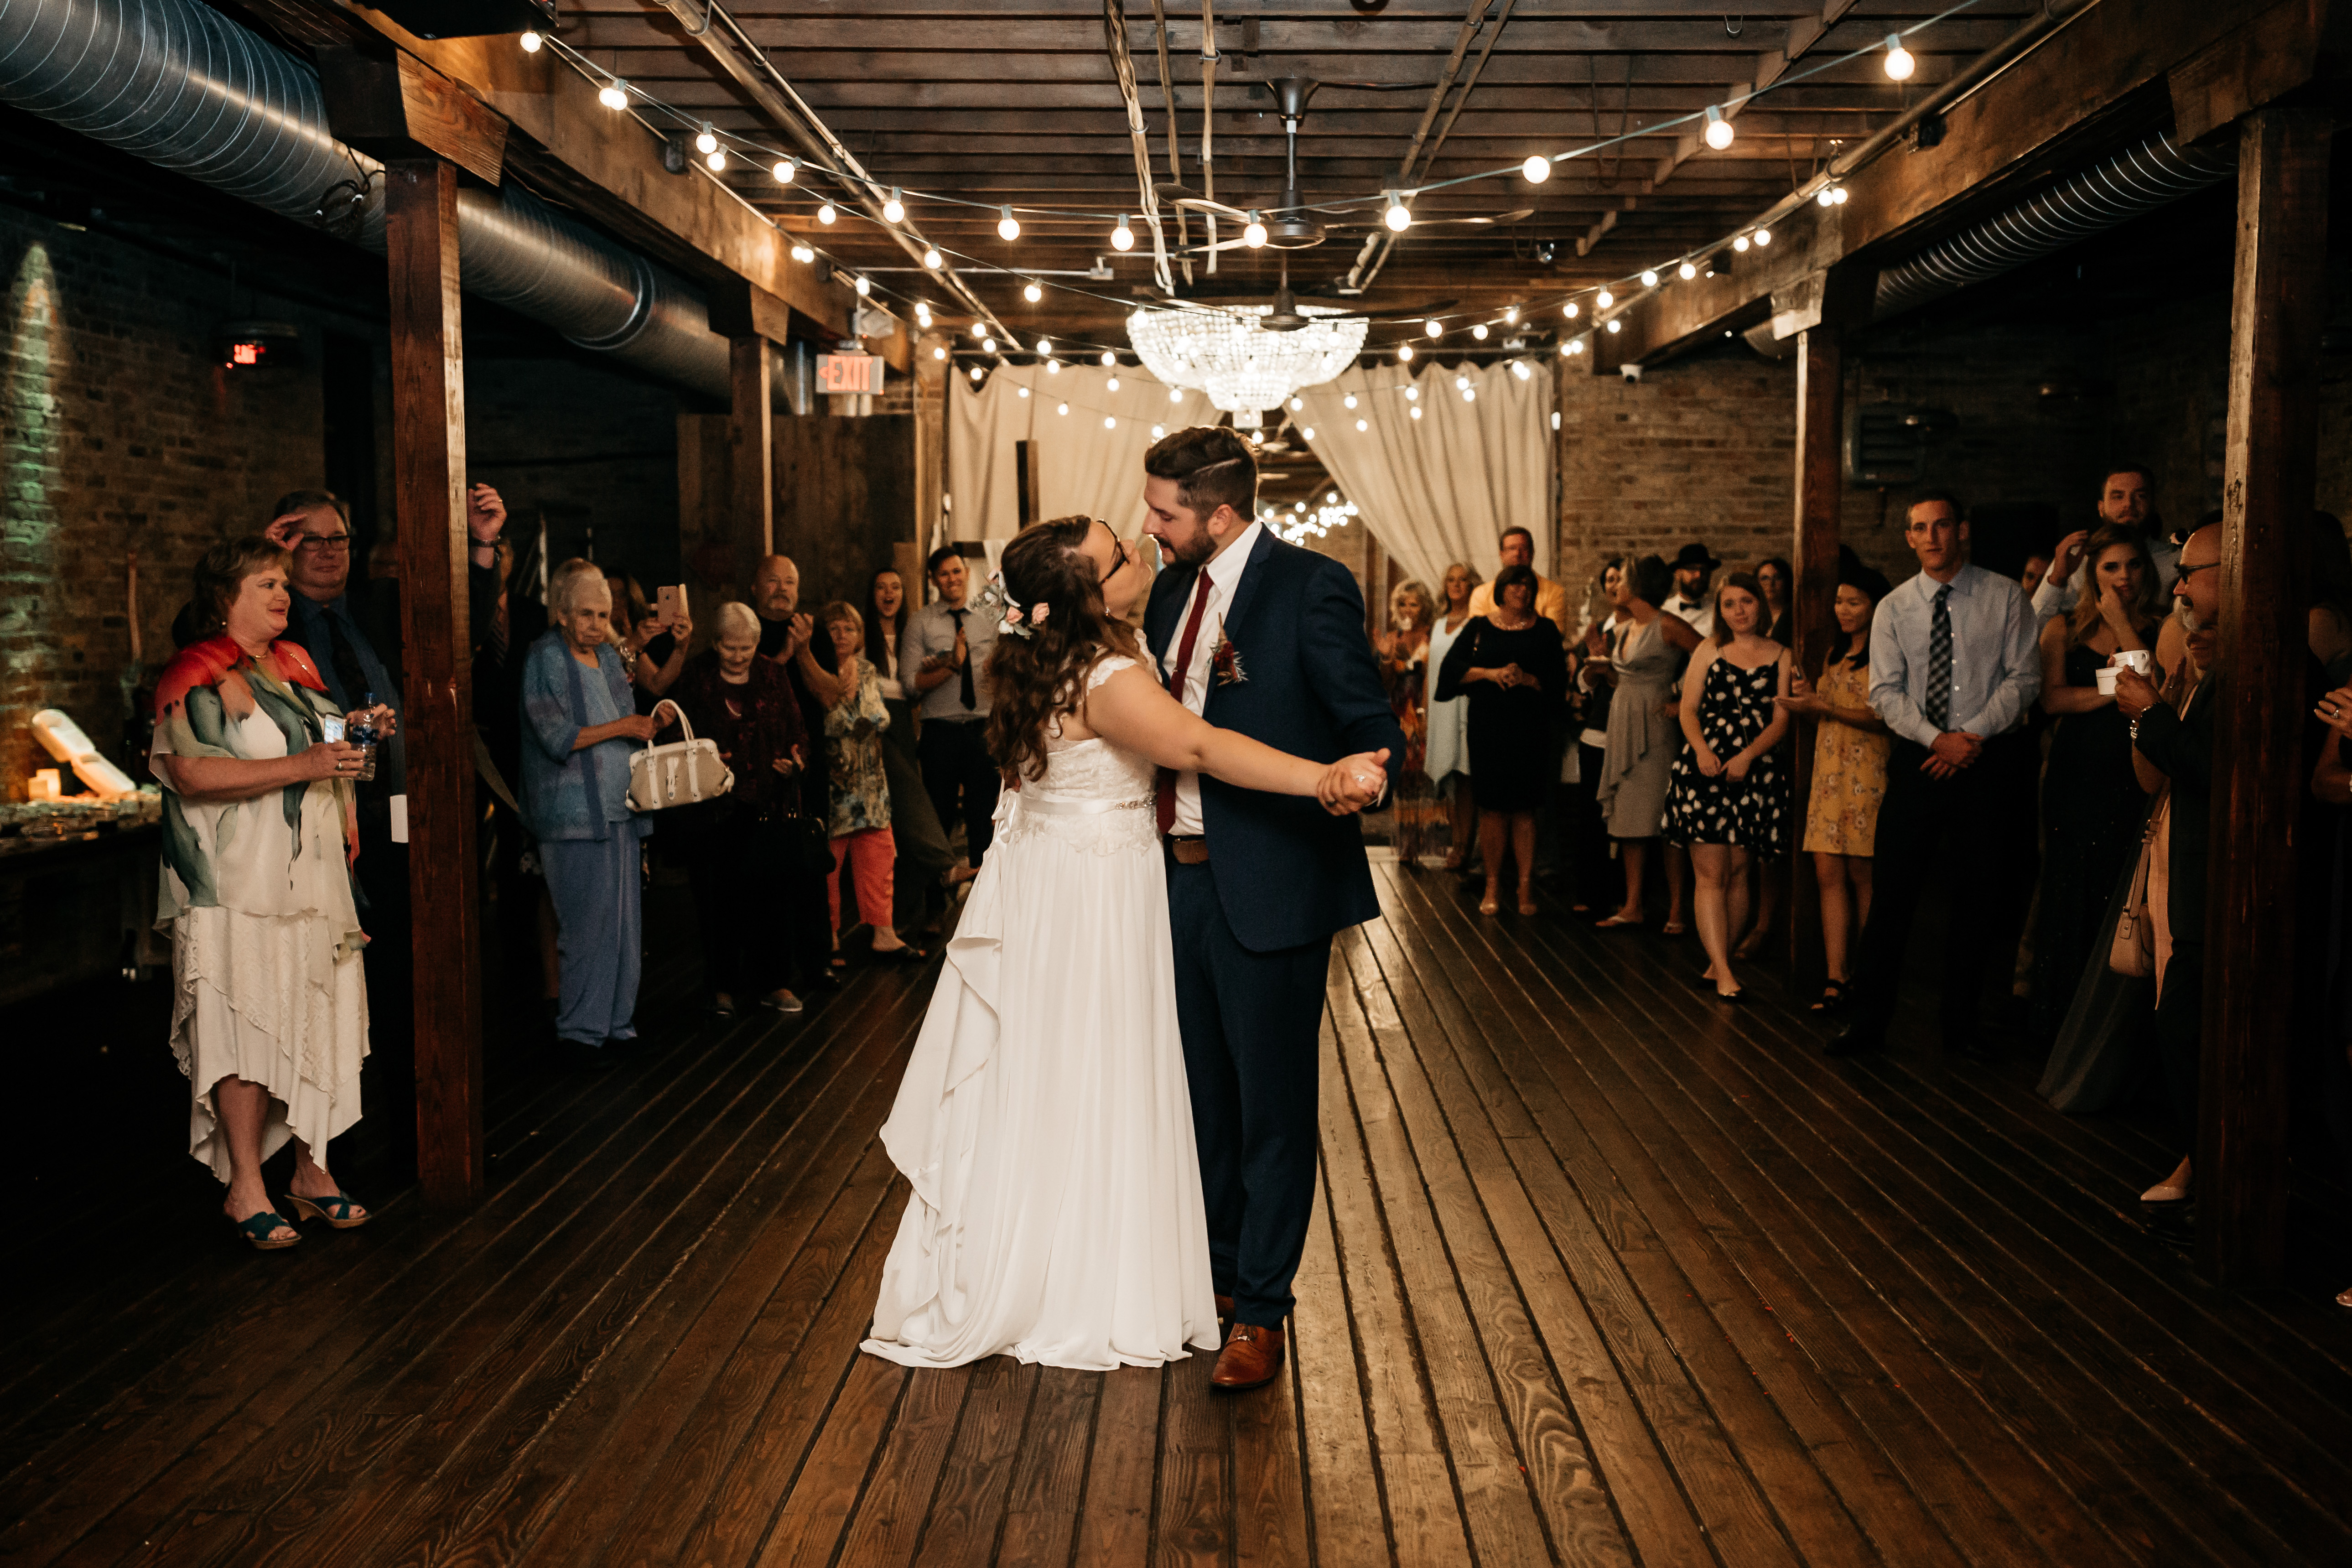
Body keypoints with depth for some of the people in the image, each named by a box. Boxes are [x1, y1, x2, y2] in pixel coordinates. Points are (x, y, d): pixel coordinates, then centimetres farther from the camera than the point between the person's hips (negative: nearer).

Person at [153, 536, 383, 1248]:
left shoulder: (296, 664, 16)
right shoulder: (198, 675, -8)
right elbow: (191, 772, -21)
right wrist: (301, 767, -24)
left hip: (316, 880, 7)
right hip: (242, 889, -7)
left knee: (317, 1024, 9)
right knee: (250, 1027, -4)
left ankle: (312, 1170, 20)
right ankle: (245, 1188, 7)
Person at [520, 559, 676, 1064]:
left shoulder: (607, 657, 16)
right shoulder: (545, 659, -5)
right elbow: (556, 738, -14)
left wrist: (652, 722, 4)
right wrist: (621, 727, -14)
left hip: (618, 808, 7)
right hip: (574, 810, -7)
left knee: (624, 921, 7)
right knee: (587, 924, -6)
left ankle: (616, 1021, 15)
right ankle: (582, 1028, 4)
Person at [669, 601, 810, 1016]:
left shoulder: (772, 677, 9)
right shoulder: (695, 677, 0)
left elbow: (796, 730, 12)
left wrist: (797, 759, -7)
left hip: (768, 805, 2)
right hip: (714, 806, -2)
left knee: (773, 891, 2)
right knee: (719, 896, 3)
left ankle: (773, 982, 15)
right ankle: (723, 986, 16)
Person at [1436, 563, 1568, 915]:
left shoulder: (1544, 631, 8)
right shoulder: (1479, 628, 8)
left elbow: (1558, 683, 4)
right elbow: (1452, 669, -1)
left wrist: (1527, 679, -13)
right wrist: (1490, 673, -13)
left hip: (1530, 728, 0)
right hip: (1487, 726, 0)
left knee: (1524, 807, -2)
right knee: (1492, 807, 0)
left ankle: (1526, 885, 4)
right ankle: (1493, 886, 7)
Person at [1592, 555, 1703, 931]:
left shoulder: (1668, 627, -12)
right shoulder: (1623, 630, 13)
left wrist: (1687, 704, -14)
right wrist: (1606, 670, 3)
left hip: (1655, 729, -8)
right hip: (1624, 727, 8)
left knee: (1663, 819, -5)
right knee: (1628, 820, 9)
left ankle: (1676, 910, 2)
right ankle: (1632, 907, 15)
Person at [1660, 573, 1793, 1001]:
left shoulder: (1780, 656, 7)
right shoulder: (1709, 650, 9)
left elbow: (1781, 720, 1)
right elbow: (1688, 709, 5)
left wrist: (1747, 756, -14)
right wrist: (1701, 749, -13)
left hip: (1755, 770, 1)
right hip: (1705, 768, -1)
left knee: (1737, 872, 5)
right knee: (1711, 873, -6)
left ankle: (1719, 961, 16)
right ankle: (1723, 972, -6)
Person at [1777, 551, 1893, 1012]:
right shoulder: (1835, 654, 19)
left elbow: (1881, 718, -14)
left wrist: (1821, 705, -16)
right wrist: (1805, 697, 3)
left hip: (1869, 775, -7)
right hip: (1830, 773, 7)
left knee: (1862, 875, -1)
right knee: (1828, 873, -2)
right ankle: (1836, 979, -3)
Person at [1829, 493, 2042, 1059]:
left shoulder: (2005, 597, 1)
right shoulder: (1893, 609, 5)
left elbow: (2024, 677, -3)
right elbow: (1886, 692, 0)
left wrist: (1974, 736, -13)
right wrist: (1937, 738, -14)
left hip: (1991, 758, 0)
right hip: (1917, 758, 1)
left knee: (1979, 899, 6)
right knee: (1893, 891, -1)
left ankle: (1961, 1023, 17)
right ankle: (1869, 1017, 7)